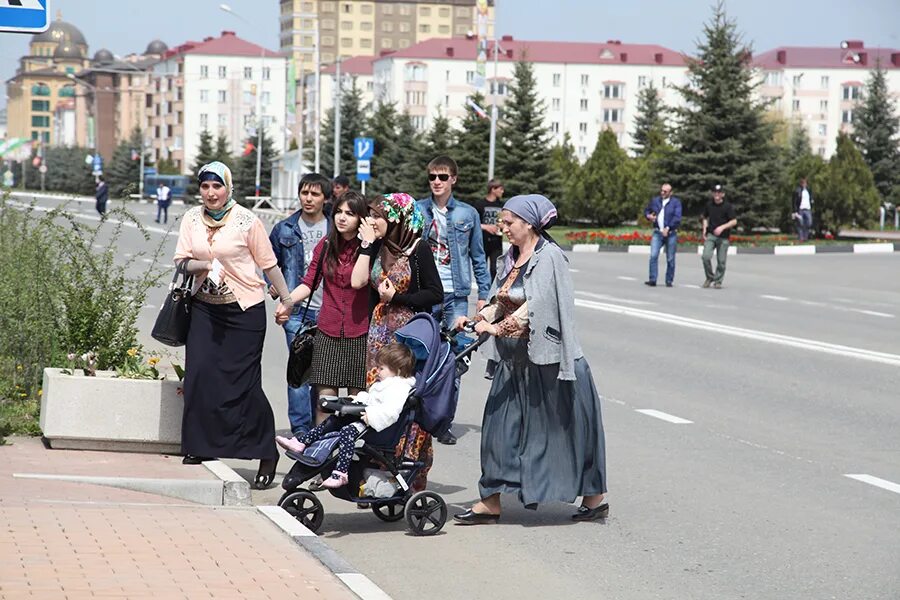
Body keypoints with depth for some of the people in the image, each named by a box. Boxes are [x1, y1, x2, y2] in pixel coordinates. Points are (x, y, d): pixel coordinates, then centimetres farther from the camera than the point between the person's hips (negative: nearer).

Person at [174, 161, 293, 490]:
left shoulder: (247, 221, -7)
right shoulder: (192, 219, 5)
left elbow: (268, 263, -2)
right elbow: (181, 261, 3)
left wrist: (287, 300, 3)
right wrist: (204, 265, -16)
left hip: (245, 309, -4)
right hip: (206, 307, 4)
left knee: (243, 382, -5)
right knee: (200, 373, -5)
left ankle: (267, 454, 6)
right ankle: (201, 446, 10)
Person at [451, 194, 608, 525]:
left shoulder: (549, 256, -14)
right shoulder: (512, 258, 11)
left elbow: (536, 304, -23)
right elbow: (502, 303, 12)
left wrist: (498, 327, -26)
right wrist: (475, 319, -4)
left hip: (545, 357, -8)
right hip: (513, 359, 8)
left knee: (564, 425, 2)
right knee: (501, 424, 5)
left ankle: (594, 497, 15)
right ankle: (491, 501, 9)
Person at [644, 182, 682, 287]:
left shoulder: (676, 202, 0)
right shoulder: (655, 200, 11)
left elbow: (677, 218, -10)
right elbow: (646, 211, 25)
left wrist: (668, 228, -20)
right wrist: (648, 216, 1)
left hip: (671, 234, -2)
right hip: (657, 233, 2)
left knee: (670, 259, 3)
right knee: (653, 256, -11)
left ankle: (669, 281, 13)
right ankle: (652, 280, -10)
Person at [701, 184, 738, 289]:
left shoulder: (727, 206, -4)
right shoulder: (709, 205, 8)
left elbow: (734, 221, -6)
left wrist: (722, 227, -19)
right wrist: (704, 230, 7)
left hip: (723, 237, -2)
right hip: (710, 235, 2)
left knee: (721, 261, 0)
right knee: (706, 257, -13)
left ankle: (718, 281, 15)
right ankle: (710, 277, 8)